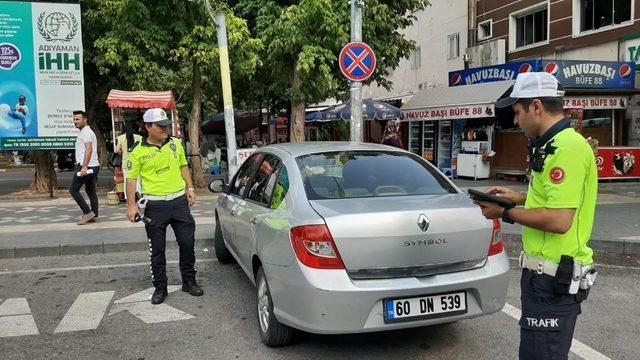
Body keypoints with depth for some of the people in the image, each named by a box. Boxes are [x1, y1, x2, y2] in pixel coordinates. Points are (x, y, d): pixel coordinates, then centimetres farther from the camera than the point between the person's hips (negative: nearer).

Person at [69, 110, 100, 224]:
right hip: (94, 167, 10)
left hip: (87, 167, -10)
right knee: (91, 191, 11)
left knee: (73, 190, -4)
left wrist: (84, 167, -27)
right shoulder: (88, 131, 22)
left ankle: (87, 212, -6)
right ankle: (94, 215, 13)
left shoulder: (85, 132, -11)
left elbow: (88, 149, -22)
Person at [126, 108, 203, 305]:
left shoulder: (175, 143, 6)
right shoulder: (138, 151, -5)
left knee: (187, 242, 6)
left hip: (179, 200, 3)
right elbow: (131, 178, -4)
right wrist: (131, 205, -9)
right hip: (155, 205, -3)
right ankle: (160, 288, 19)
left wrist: (190, 188, 8)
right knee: (157, 250, 5)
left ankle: (189, 281, 22)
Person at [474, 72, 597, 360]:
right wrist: (519, 198, 14)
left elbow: (559, 220, -27)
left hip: (554, 279, -11)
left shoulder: (567, 147, -21)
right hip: (547, 272, 11)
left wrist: (505, 213, -15)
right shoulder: (554, 144, 13)